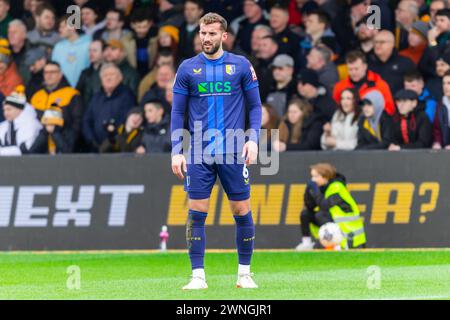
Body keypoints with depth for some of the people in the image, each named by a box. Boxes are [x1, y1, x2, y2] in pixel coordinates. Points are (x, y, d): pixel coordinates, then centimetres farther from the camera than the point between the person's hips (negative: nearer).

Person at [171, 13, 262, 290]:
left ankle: (245, 273, 12)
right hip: (199, 154, 1)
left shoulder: (241, 66, 4)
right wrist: (176, 151, 0)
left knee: (242, 211, 0)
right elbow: (178, 112, 8)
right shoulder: (187, 69, 6)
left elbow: (255, 106, 8)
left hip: (233, 153, 0)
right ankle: (198, 275, 1)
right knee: (197, 213, -4)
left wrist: (253, 139, -7)